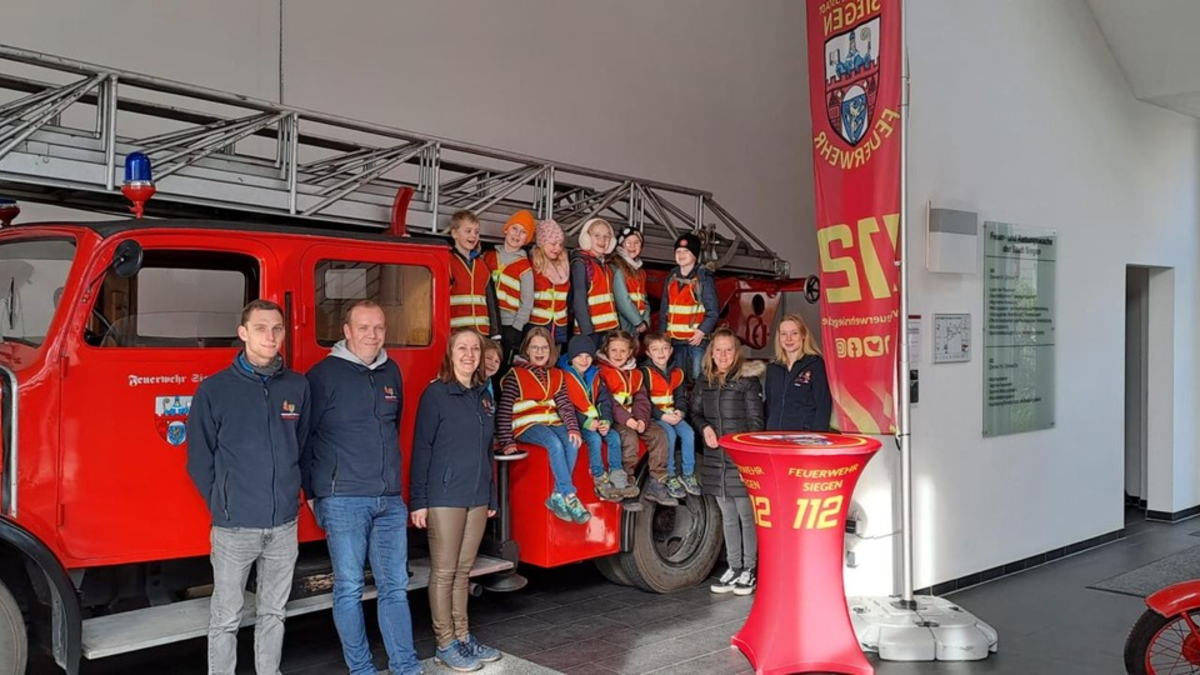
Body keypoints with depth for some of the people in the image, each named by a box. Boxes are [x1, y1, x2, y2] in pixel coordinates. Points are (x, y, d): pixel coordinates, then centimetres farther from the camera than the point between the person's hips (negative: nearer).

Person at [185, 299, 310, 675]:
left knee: (273, 613, 16)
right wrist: (222, 504, 2)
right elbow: (199, 459, 0)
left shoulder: (298, 387, 3)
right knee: (226, 619, 8)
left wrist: (290, 490, 8)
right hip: (234, 527, -3)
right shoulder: (215, 390, -5)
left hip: (284, 524, 3)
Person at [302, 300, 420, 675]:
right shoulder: (324, 374, -5)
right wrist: (314, 492, -2)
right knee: (349, 588, 4)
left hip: (390, 500, 5)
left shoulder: (392, 372, 12)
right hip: (343, 500, -5)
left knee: (395, 586, 8)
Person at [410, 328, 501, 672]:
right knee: (444, 571, 2)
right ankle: (445, 644, 12)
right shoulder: (435, 394, -6)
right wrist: (418, 500, -12)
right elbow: (421, 449, -9)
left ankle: (462, 636, 23)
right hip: (444, 497, -6)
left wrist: (491, 497, 17)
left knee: (464, 570, 13)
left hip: (477, 498, 6)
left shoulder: (484, 395, 12)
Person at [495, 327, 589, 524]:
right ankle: (570, 497, -29)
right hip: (527, 425, -4)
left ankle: (558, 496, -20)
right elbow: (504, 410, -6)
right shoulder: (516, 374, 0)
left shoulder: (556, 375, 15)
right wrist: (507, 442, -14)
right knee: (555, 443, -33)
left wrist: (573, 428, -13)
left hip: (552, 423, 4)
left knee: (572, 443, -28)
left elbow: (565, 404, 5)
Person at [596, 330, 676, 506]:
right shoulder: (601, 372, -3)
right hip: (612, 419, -6)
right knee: (630, 437, -32)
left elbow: (641, 400, 6)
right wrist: (625, 418, -24)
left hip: (634, 419, 6)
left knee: (659, 434, -14)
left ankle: (656, 484, -10)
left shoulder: (636, 374, 16)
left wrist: (641, 419, -14)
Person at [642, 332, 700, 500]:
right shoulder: (646, 373, -9)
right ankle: (670, 477, -16)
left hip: (672, 415, 5)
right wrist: (662, 416, -20)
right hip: (654, 416, -5)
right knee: (670, 434, -29)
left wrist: (680, 411, -9)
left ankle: (688, 475, -6)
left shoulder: (677, 373, 10)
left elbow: (681, 396, 12)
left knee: (688, 433, -19)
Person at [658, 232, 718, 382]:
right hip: (675, 339, 5)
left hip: (697, 339, -5)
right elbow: (664, 310, 15)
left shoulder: (704, 278, -3)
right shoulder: (671, 278, 12)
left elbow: (713, 310, -6)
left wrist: (702, 331, -18)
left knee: (698, 378, -10)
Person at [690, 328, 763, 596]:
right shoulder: (704, 382, 9)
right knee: (728, 517, 14)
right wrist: (705, 428, -2)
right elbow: (695, 412, 19)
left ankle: (749, 570, 13)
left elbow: (756, 421, -6)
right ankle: (734, 568, 24)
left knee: (747, 516, 1)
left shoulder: (748, 380, -6)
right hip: (715, 460, 5)